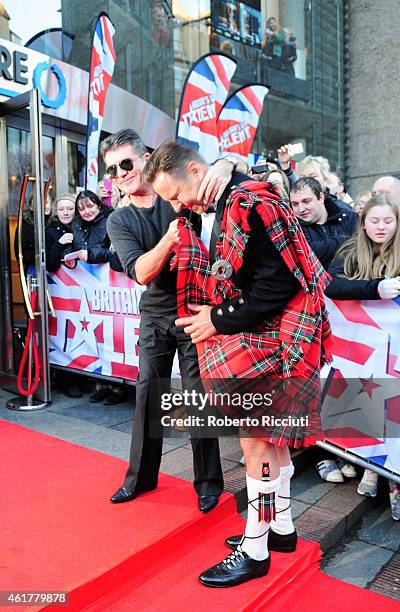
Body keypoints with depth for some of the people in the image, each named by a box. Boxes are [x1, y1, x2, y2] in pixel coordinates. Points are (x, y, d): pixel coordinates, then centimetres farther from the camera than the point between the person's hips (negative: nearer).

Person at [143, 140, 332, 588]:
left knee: (256, 439, -2)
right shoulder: (204, 213, 8)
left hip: (272, 337, -9)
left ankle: (254, 550, 15)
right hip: (245, 339, 9)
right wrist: (210, 314, -1)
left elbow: (279, 284, -23)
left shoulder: (252, 205, -19)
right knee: (267, 434, 17)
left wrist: (220, 320, -16)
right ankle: (281, 527, 35)